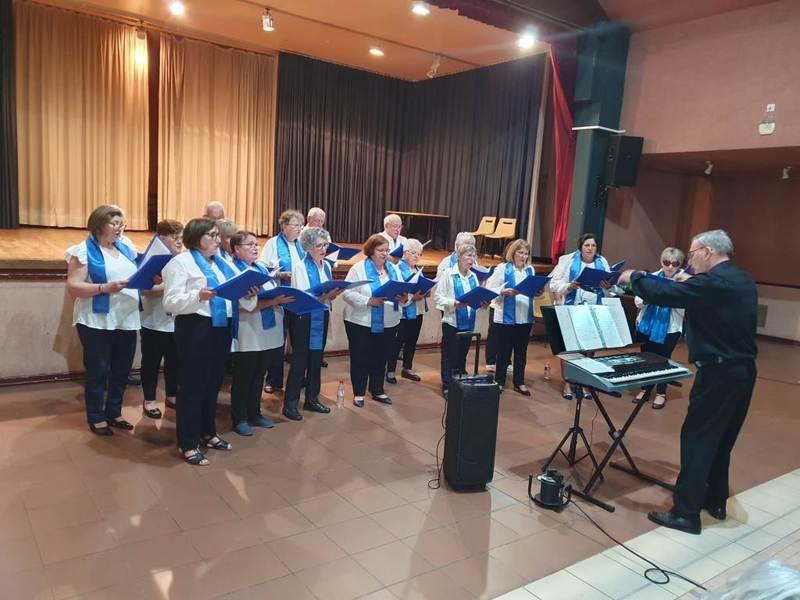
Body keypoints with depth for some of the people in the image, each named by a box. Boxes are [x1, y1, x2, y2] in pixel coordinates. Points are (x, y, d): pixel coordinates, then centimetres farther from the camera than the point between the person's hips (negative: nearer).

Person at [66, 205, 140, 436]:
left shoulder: (126, 249, 12)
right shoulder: (83, 251, -6)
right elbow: (73, 287, -13)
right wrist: (105, 288, -25)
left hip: (127, 320, 6)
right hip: (97, 321, -6)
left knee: (122, 370, 12)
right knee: (97, 371, 6)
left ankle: (114, 413, 27)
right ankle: (96, 417, 19)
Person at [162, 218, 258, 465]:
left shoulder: (223, 263, 17)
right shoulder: (180, 262, -6)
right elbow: (170, 302, -13)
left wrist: (248, 295, -6)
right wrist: (198, 296, -29)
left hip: (222, 327, 7)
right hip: (195, 328, -7)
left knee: (214, 382, 16)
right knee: (193, 384, 0)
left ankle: (207, 432, 32)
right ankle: (188, 443, 11)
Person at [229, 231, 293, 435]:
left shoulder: (262, 268, 15)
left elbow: (274, 292, 19)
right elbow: (243, 303, -21)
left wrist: (283, 298, -2)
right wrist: (272, 302, -25)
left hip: (267, 332, 8)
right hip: (248, 335, -7)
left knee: (259, 376, 17)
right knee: (242, 378, 5)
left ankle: (254, 413, 30)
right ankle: (239, 418, 17)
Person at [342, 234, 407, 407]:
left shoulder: (393, 269, 8)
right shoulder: (358, 268, -8)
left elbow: (402, 292, 9)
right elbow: (347, 293, -16)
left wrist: (403, 298, -15)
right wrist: (369, 301, -25)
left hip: (387, 323, 5)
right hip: (361, 322, -5)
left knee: (380, 358, 15)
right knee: (360, 358, 6)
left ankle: (377, 391, 29)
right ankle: (358, 393, 19)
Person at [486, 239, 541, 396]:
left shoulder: (530, 270, 10)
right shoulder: (503, 268, -4)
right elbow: (489, 289, -8)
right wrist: (504, 292, -23)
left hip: (526, 317, 5)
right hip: (507, 317, -4)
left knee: (521, 351, 12)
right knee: (504, 351, 5)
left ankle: (519, 383, 24)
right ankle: (499, 381, 18)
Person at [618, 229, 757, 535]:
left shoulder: (712, 281, -19)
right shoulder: (742, 281, 11)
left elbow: (661, 294, -23)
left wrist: (634, 277, -6)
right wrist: (688, 284, 19)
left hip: (719, 373, -9)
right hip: (742, 370, 9)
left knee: (697, 439, -2)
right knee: (721, 438, 19)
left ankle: (686, 513, 4)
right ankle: (715, 501, 31)